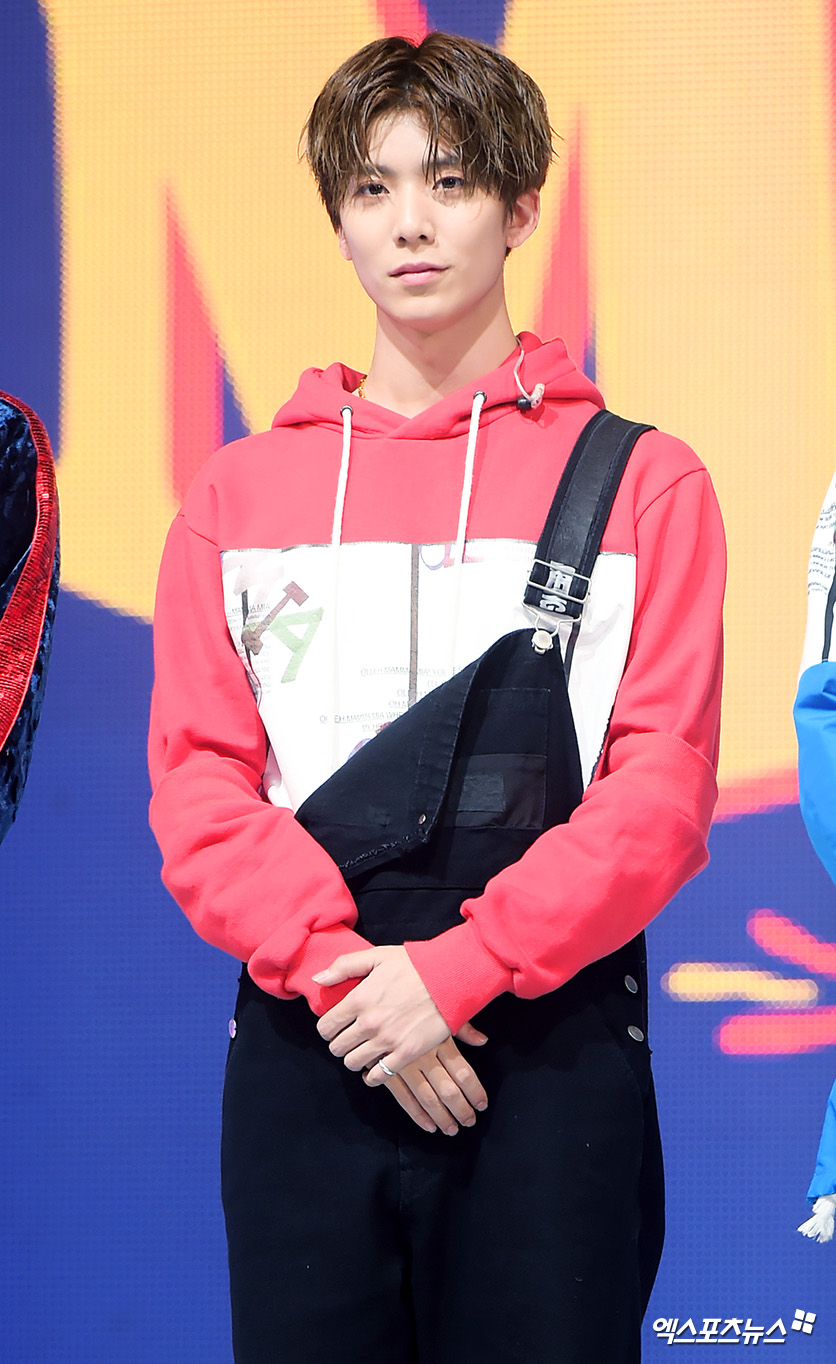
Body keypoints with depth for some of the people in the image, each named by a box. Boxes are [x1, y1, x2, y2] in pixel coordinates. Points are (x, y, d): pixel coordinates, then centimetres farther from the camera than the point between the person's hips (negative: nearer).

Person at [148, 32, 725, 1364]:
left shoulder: (641, 482, 4)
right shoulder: (241, 493, 11)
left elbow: (663, 788, -4)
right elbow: (197, 780, 3)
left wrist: (456, 967, -14)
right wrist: (337, 968, -12)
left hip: (552, 1051, -2)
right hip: (302, 1051, 2)